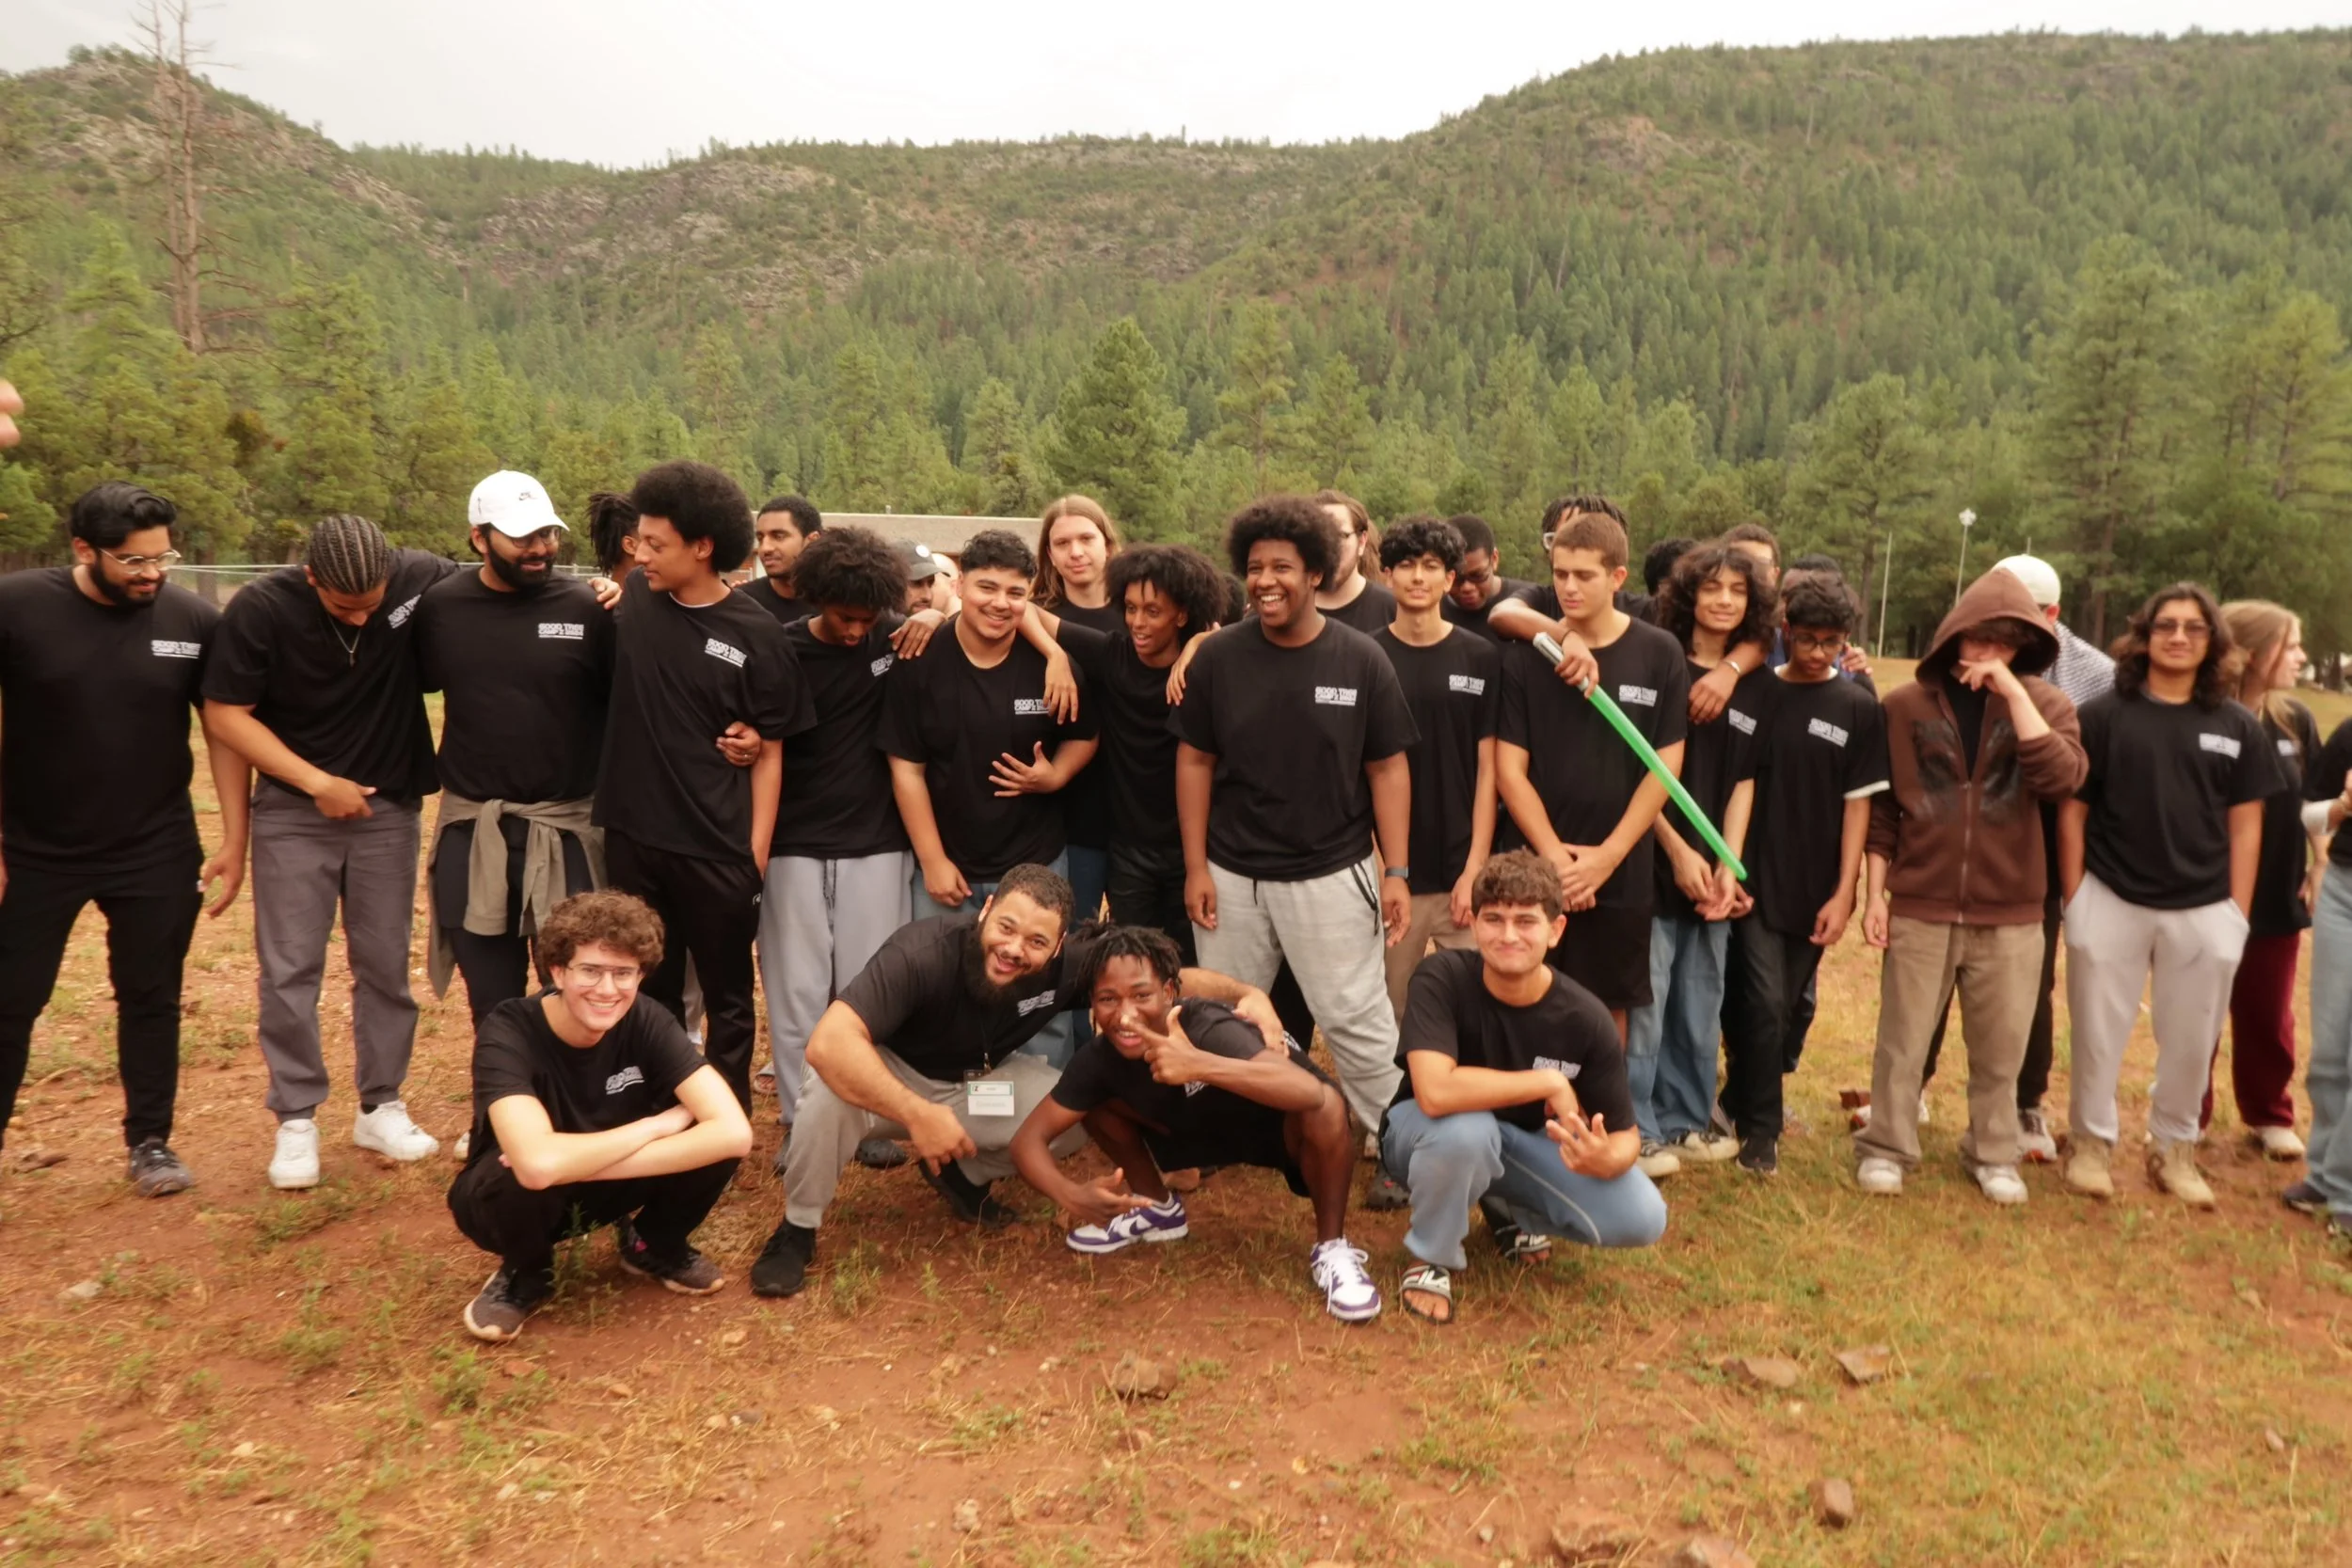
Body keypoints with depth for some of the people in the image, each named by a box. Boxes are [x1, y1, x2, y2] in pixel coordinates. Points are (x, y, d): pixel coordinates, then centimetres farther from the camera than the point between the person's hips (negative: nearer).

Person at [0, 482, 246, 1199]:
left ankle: (149, 1143, 25)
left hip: (157, 854, 1)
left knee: (151, 999, 11)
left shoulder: (194, 620, -7)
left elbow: (224, 732, 1)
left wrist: (234, 841, -2)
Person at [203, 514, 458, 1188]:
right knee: (290, 970, 1)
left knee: (385, 964, 9)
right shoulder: (261, 608, -16)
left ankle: (380, 1107, 22)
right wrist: (318, 783, -13)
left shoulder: (421, 579, -13)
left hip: (388, 808, 1)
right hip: (293, 812, -1)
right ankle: (296, 1120, 14)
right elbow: (225, 714, -10)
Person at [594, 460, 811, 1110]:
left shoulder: (757, 635, -8)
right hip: (632, 836, 3)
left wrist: (757, 853, -8)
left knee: (726, 998, 11)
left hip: (717, 849, -3)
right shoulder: (632, 598, 0)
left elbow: (769, 754, -4)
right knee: (649, 992, 17)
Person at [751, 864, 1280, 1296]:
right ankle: (796, 1230, -8)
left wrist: (1247, 994, -33)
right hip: (893, 1079, -4)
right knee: (830, 1092, -36)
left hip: (978, 1083, 4)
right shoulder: (921, 953, -38)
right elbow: (828, 1044, -47)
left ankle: (965, 1176, 11)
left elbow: (1165, 978, -14)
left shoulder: (1069, 962, -25)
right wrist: (918, 1115, -50)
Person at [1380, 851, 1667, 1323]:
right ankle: (1431, 1259, -9)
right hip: (1426, 1132, -3)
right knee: (1465, 1129, -39)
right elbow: (1435, 1092, -42)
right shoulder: (1442, 978, -28)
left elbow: (1625, 1136, -11)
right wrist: (1550, 1083, -35)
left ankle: (1516, 1210, 14)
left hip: (1525, 1142, 3)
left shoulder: (1586, 1019, -20)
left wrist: (1606, 1159, -36)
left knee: (1642, 1220, -17)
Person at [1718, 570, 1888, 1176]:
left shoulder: (1858, 709, 1)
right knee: (1764, 1002, -6)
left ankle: (1747, 1099, 32)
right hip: (1753, 879, -2)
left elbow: (1858, 802, 0)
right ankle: (1759, 1126, 10)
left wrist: (1844, 892, -5)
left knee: (1793, 1006, 11)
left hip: (1815, 888, 2)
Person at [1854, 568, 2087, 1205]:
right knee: (1902, 1042, 6)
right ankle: (1886, 1147, 20)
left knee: (2001, 1048, 11)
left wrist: (2011, 689, -18)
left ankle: (1994, 1154, 28)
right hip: (1919, 907, 0)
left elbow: (2061, 778, -18)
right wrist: (1876, 893, 0)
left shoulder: (2043, 703, 2)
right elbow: (1883, 807, 4)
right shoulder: (1907, 705, 1)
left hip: (2010, 912, 1)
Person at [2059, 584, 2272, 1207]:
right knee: (2099, 1035, 7)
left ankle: (2174, 1148, 30)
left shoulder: (2238, 728, 5)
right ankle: (2091, 1142, 23)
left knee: (2191, 1042, 12)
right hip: (2111, 901, -2)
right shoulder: (2105, 715, -2)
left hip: (2203, 911, 2)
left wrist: (2237, 916, 2)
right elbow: (2072, 812, -1)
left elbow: (2244, 826, 7)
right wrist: (2074, 901, -3)